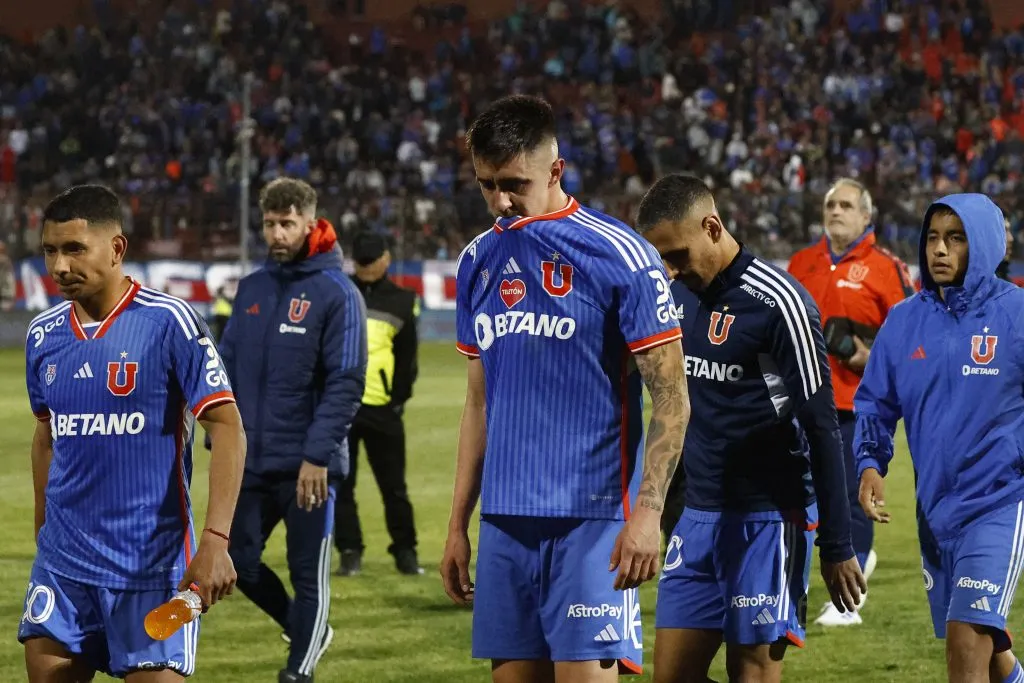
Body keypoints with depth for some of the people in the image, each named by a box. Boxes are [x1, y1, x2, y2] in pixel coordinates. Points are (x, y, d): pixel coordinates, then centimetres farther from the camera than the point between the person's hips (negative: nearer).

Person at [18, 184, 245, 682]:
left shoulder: (168, 321, -11)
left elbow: (227, 428, -13)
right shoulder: (43, 334, 7)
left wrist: (215, 541, -21)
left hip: (151, 566, -5)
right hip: (64, 562, 5)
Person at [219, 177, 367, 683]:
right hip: (252, 462, 6)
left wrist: (318, 455, -19)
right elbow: (228, 368, 16)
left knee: (308, 574, 1)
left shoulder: (337, 293, -8)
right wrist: (221, 438, 7)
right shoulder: (251, 289, 10)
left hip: (308, 466, -6)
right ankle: (307, 630, 30)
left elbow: (346, 382, -13)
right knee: (238, 561, 8)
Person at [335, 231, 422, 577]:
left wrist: (399, 399, -1)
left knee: (393, 484, 3)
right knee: (340, 484, 3)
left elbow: (407, 356, 8)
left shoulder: (402, 301, 8)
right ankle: (350, 551, 9)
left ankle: (405, 551, 12)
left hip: (381, 407, -1)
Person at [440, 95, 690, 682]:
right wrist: (458, 524, 15)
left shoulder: (619, 255, -7)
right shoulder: (479, 261, 11)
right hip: (504, 520, 6)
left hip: (591, 520, -6)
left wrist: (647, 511, -17)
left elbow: (671, 397, -8)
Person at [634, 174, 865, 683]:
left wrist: (837, 546, -12)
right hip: (698, 516, 7)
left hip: (767, 520, -7)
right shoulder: (678, 294, 9)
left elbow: (821, 428, -12)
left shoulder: (776, 303, -14)